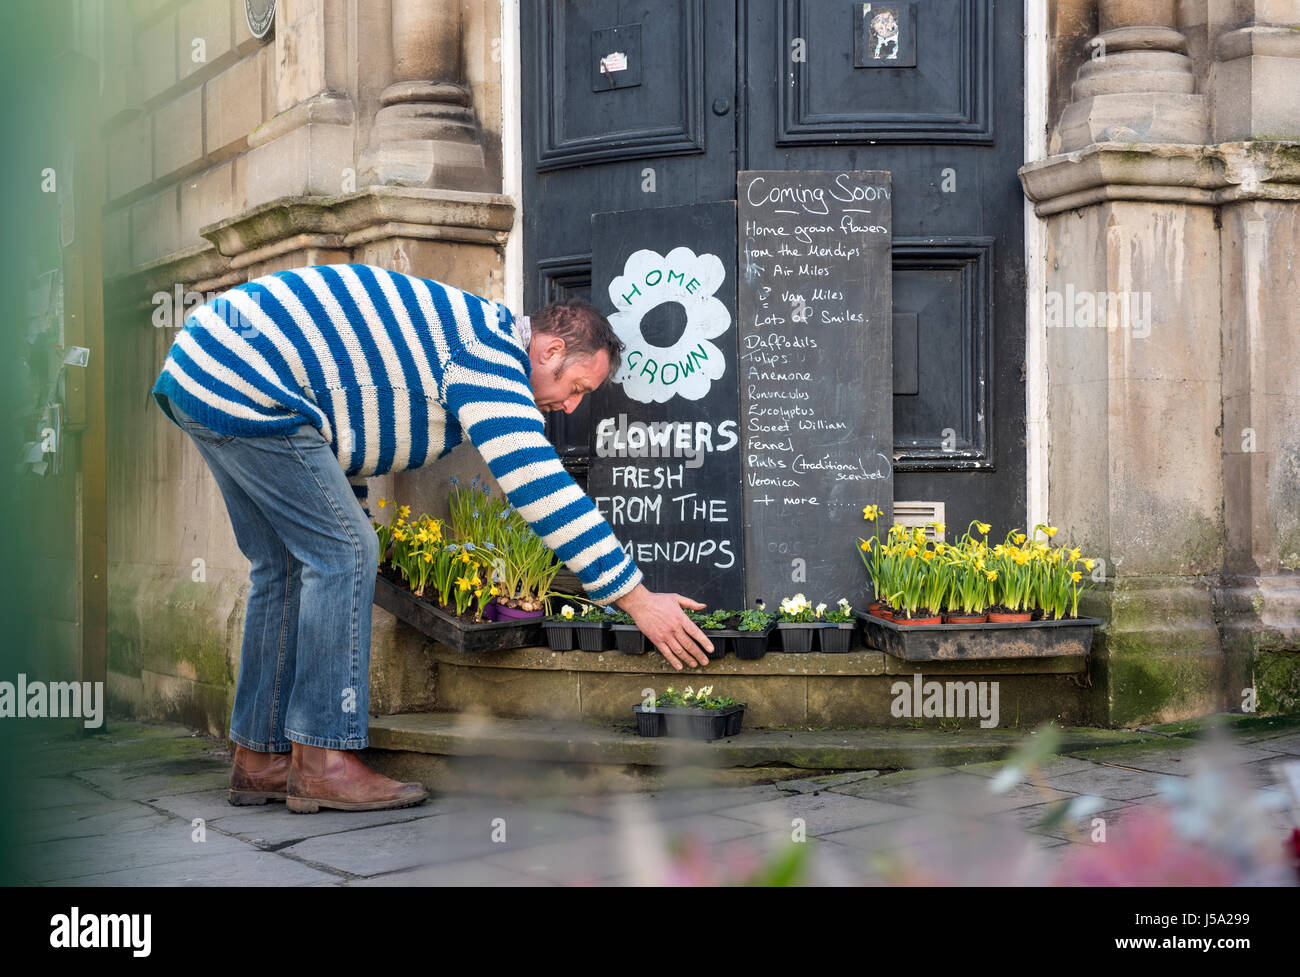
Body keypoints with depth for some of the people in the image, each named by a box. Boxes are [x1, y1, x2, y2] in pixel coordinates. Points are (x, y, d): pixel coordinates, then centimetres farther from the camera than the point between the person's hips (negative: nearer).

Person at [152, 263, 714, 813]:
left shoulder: (465, 333, 20)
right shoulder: (490, 357, -13)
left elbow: (345, 416, 30)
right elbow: (543, 489, -20)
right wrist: (638, 600, -17)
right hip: (242, 385, -11)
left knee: (289, 564, 14)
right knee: (344, 550, -9)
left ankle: (261, 760, 18)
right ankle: (323, 763, -6)